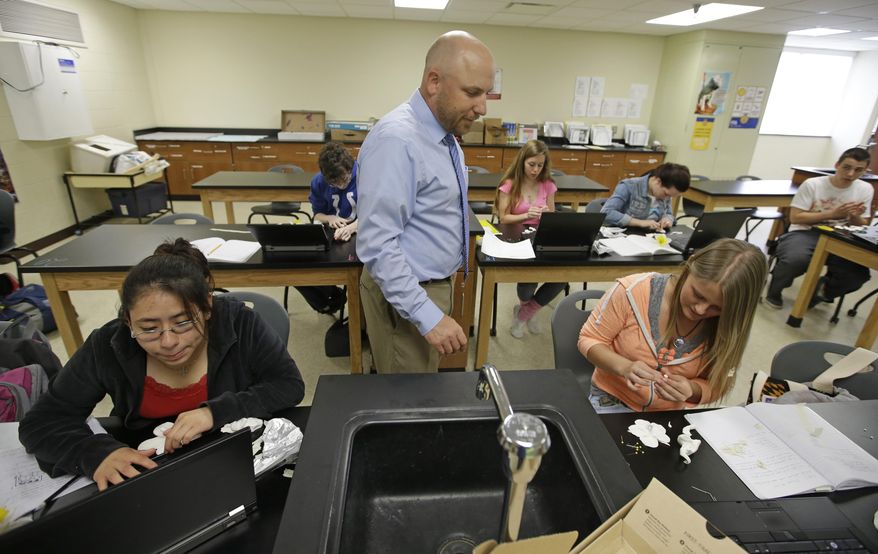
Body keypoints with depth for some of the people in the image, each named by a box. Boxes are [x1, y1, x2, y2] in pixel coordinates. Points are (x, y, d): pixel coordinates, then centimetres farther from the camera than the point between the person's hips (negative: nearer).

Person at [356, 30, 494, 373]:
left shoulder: (444, 133, 7)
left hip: (433, 285, 9)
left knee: (425, 391, 25)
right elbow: (377, 245, -28)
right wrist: (427, 315, -29)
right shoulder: (397, 140, -24)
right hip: (406, 295, -9)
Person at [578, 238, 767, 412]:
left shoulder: (728, 327, -11)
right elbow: (589, 340, -10)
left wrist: (692, 390, -22)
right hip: (611, 401, -2)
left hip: (672, 415, 2)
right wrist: (624, 367, -27)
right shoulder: (633, 290, -20)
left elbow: (716, 386, 0)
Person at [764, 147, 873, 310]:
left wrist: (855, 217, -10)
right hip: (804, 233, -4)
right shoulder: (812, 184, -7)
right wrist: (831, 214, -16)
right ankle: (774, 290, -6)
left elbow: (861, 227, 13)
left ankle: (820, 291, 16)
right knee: (796, 259, -38)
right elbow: (795, 217, -10)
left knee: (859, 274, -19)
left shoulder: (866, 189, 6)